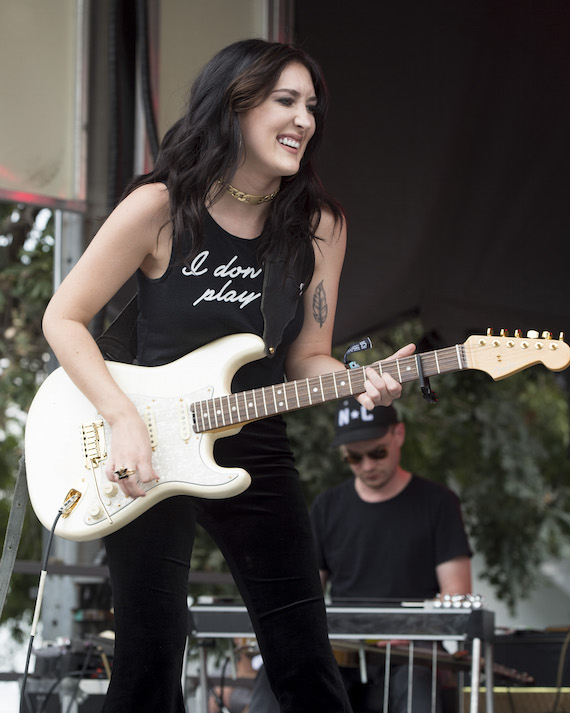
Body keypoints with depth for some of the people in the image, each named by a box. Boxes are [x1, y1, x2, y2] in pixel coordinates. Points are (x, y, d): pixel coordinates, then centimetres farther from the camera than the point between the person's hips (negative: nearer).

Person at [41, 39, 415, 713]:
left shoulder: (318, 226, 2)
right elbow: (64, 318, -4)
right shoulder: (161, 208, -10)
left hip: (255, 454, 3)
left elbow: (307, 358, 7)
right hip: (143, 454, -3)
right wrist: (125, 420, -16)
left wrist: (360, 382, -16)